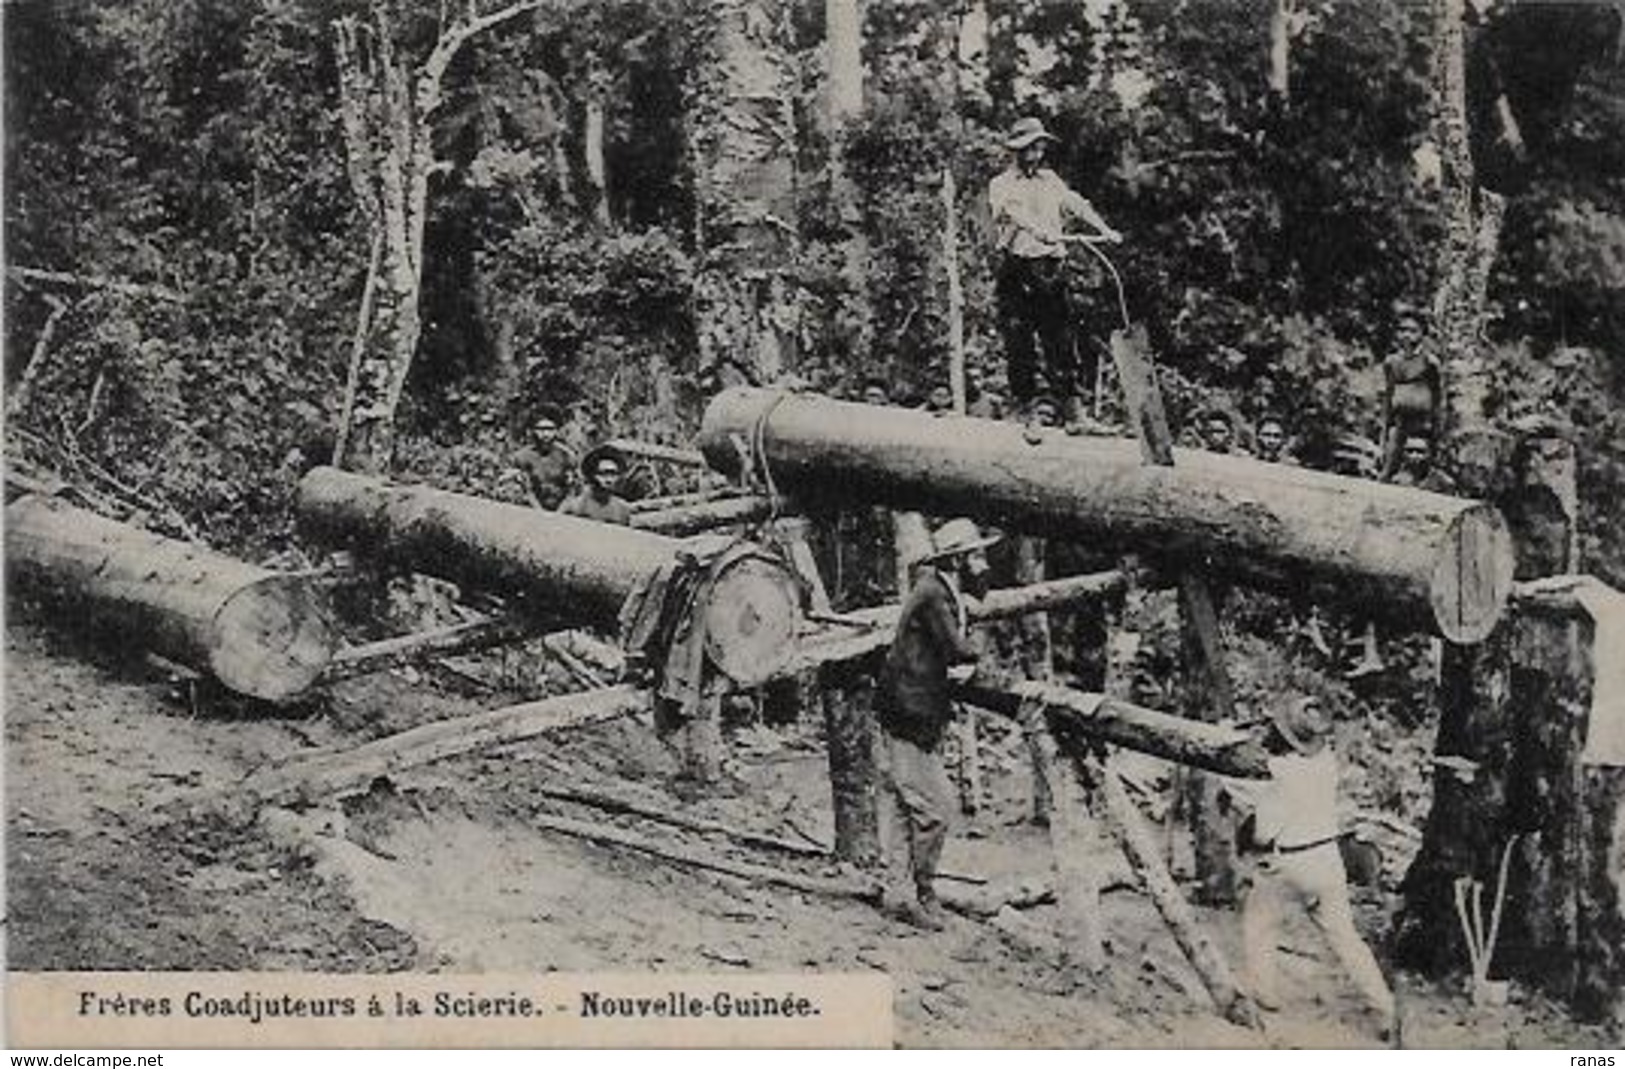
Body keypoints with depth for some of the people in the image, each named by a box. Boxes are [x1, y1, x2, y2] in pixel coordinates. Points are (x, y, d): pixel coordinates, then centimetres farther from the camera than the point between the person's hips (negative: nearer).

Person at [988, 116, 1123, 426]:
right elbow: (1011, 211, -17)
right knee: (1019, 344, -2)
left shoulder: (1050, 180, 19)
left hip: (1051, 268, 3)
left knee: (1061, 339, 0)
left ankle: (1076, 408, 0)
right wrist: (1038, 230, -37)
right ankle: (1023, 408, 5)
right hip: (1016, 270, -3)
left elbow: (1076, 204, 5)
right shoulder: (1001, 185, 4)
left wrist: (1103, 229, -12)